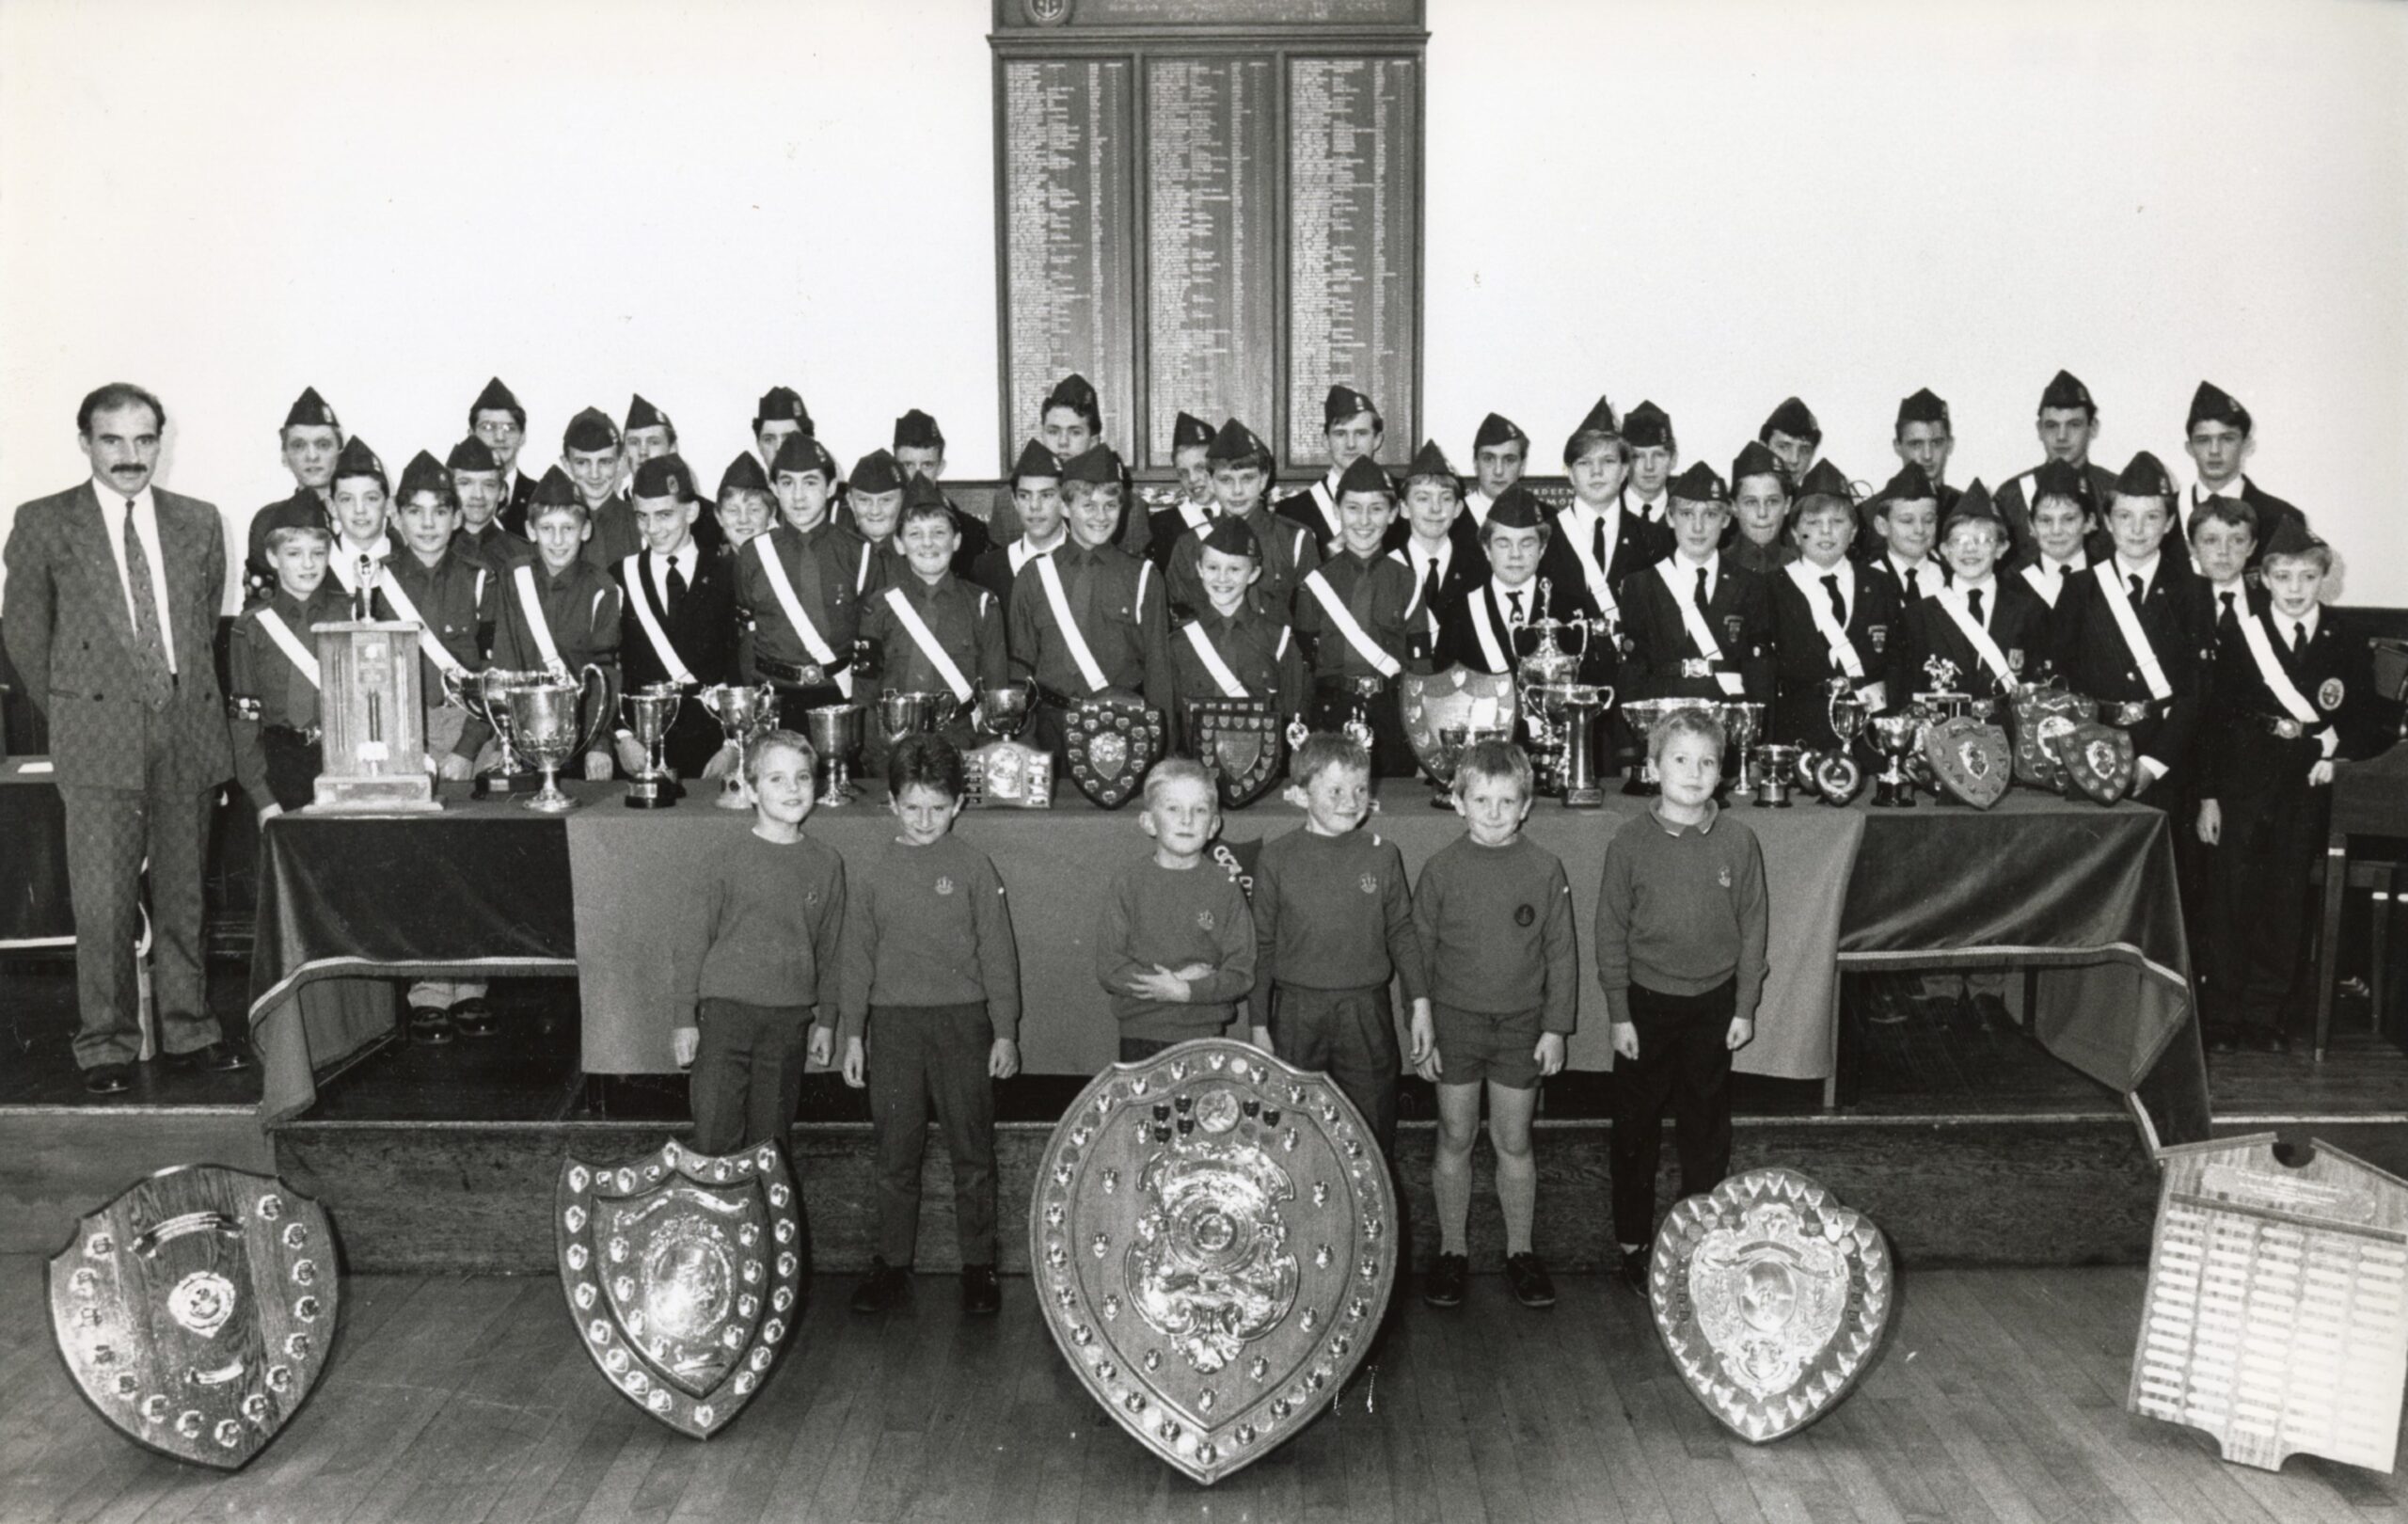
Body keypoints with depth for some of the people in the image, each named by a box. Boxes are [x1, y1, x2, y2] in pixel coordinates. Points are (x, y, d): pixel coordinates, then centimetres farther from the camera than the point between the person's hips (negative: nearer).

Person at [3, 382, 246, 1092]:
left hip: (189, 728, 3)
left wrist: (194, 703, 10)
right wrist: (71, 713, 7)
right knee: (103, 900, -3)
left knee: (183, 893, 9)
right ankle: (106, 1044, 9)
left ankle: (188, 1032, 19)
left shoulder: (199, 522, 10)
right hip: (99, 733, -3)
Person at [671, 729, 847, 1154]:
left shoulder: (827, 865, 4)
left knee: (769, 1137, 11)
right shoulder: (725, 862, -4)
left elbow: (832, 949, 10)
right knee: (715, 1138, -3)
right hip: (726, 1008, -2)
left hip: (790, 1019, 2)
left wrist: (826, 1020, 12)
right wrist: (684, 1018, -1)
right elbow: (693, 942, 0)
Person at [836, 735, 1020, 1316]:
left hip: (963, 1019, -1)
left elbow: (997, 953, 1)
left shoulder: (973, 869, -1)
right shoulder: (872, 874, 4)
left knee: (972, 1149, 4)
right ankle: (893, 1262, 21)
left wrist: (1005, 1032, -1)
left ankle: (978, 1264, 15)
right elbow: (856, 958, 8)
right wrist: (851, 1034, 5)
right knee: (895, 1153, 8)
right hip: (893, 1023, 2)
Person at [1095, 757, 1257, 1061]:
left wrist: (1186, 990, -18)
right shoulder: (1129, 884, -2)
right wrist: (1178, 977, -15)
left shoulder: (1225, 888, -2)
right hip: (1140, 1038, 0)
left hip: (1206, 1036, 0)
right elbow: (1108, 967, -6)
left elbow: (1241, 975, -4)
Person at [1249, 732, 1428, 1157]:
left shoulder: (1382, 856, -1)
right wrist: (1259, 1024, 1)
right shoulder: (1275, 859, -4)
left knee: (1372, 1133, 10)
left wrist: (1420, 1002, 0)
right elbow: (1262, 945, 1)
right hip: (1297, 1012, -1)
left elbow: (1401, 933, 6)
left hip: (1367, 1014, 1)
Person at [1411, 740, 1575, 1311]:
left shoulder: (1545, 868, -5)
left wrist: (1555, 1028, -1)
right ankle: (1452, 1252, 23)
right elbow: (1420, 950, 1)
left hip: (1521, 1024, 0)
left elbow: (1561, 953, 1)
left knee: (1514, 1142, 9)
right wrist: (1420, 1026, -2)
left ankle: (1520, 1251, 25)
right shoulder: (1441, 868, -5)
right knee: (1454, 1140, 9)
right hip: (1454, 1021, 0)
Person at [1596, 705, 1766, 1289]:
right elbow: (1611, 932, -4)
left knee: (1707, 1129, 12)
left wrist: (1745, 1006, 1)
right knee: (1636, 1129, 8)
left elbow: (1752, 927, 2)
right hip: (1646, 1003, -1)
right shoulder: (1630, 841, -9)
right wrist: (1619, 1014, -6)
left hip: (1713, 1004, 1)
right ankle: (1633, 1243, 22)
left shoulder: (1738, 840, -5)